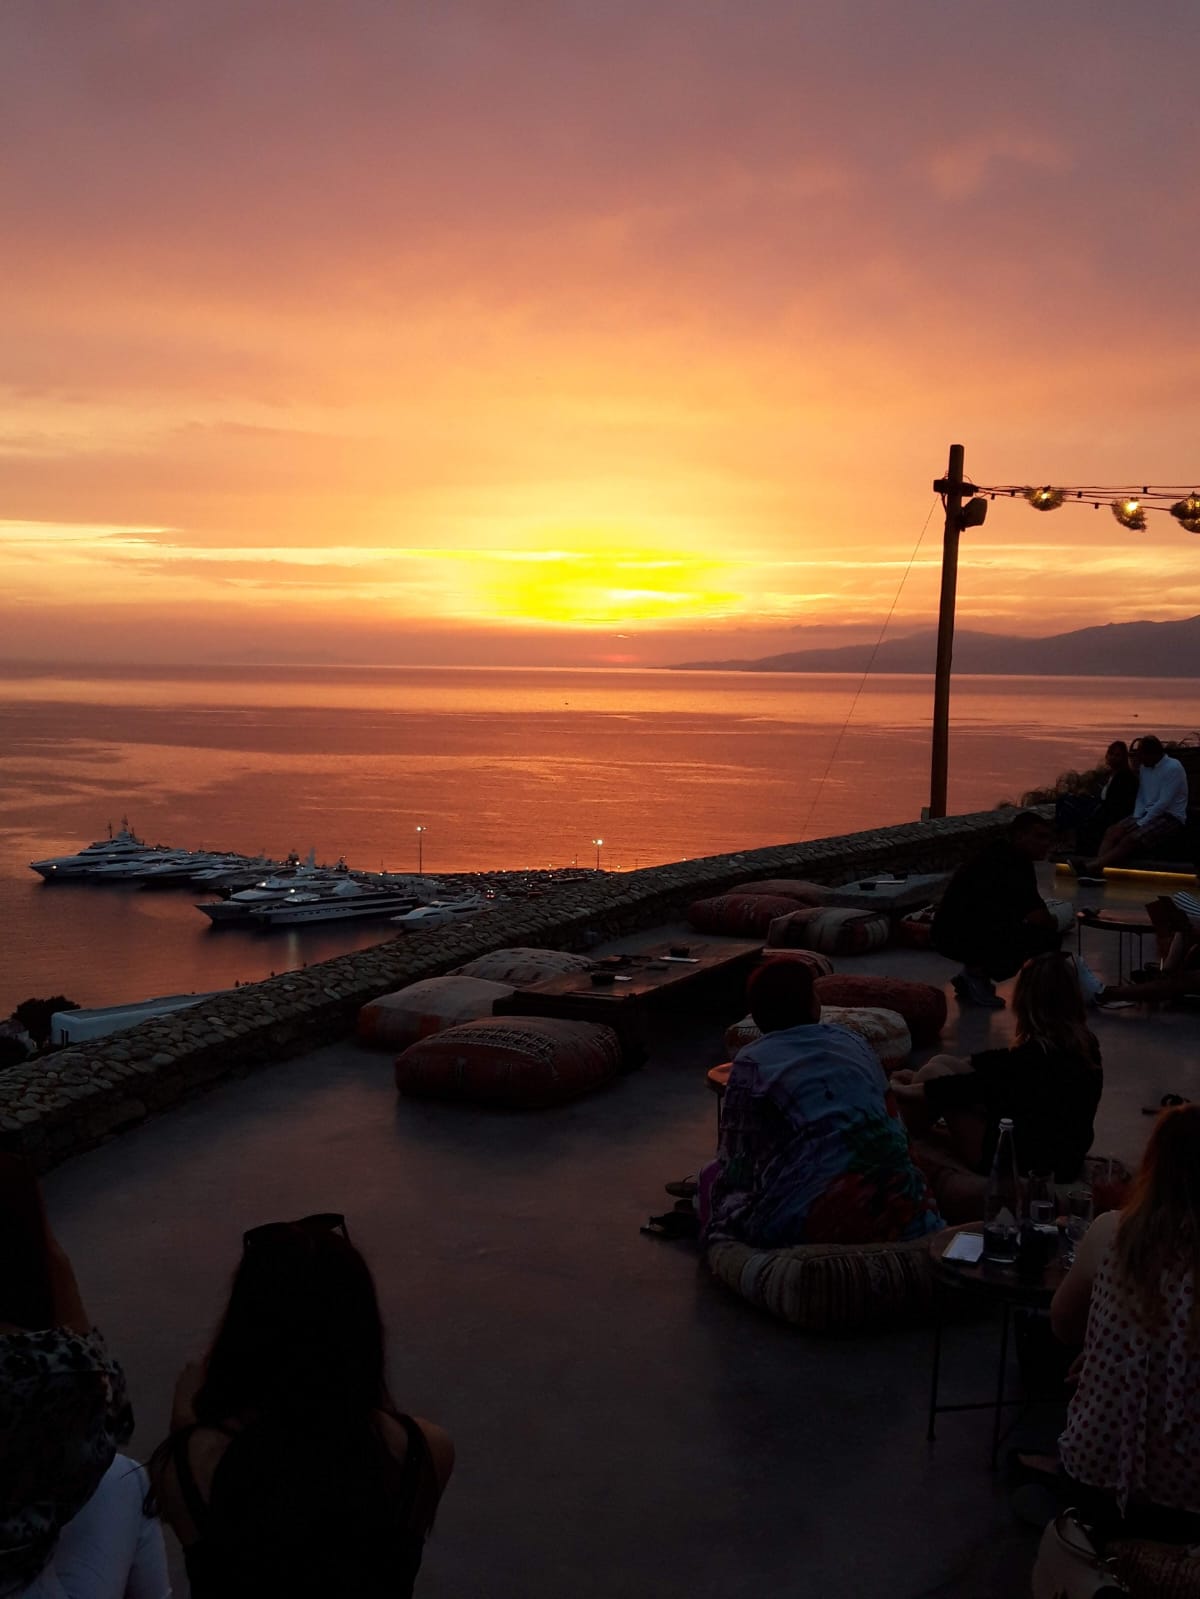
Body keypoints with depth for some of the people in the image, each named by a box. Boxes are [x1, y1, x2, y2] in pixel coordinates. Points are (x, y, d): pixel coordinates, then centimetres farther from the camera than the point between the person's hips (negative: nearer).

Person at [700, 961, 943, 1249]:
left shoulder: (752, 1063, 3)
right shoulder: (852, 1041, 16)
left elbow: (736, 1157, 5)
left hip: (813, 1214, -4)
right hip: (894, 1204, 4)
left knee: (713, 1176, 18)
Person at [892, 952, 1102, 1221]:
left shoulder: (1037, 1057, -26)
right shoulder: (1085, 1046, -1)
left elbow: (969, 1088, -15)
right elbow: (1010, 1062, 13)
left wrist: (909, 1089, 1)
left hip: (1025, 1166, -8)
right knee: (943, 1065, 6)